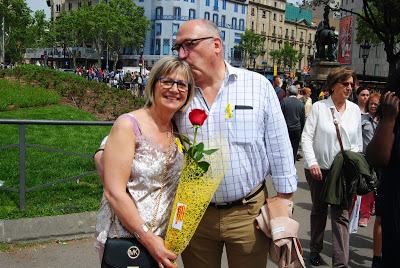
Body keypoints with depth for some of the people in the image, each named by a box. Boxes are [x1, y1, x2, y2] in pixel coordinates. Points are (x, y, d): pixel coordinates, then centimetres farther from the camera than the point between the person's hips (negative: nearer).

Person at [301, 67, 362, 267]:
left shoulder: (355, 110, 6)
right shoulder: (319, 107, -5)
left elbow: (358, 141, 12)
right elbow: (306, 137, -7)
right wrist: (312, 163, -15)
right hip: (319, 169, -2)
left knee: (341, 215, -4)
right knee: (319, 211, 14)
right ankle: (315, 250, 34)